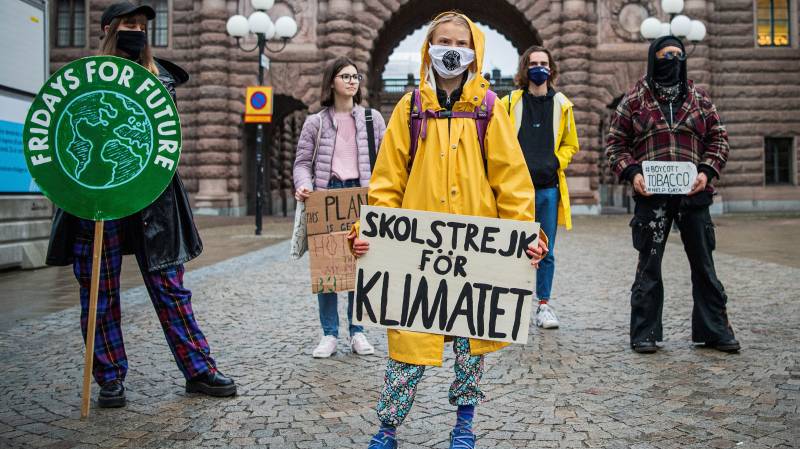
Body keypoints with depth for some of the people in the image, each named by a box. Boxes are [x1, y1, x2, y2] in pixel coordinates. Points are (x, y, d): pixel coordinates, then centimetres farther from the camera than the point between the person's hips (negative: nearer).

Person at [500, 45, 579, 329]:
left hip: (549, 187, 2)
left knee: (546, 251, 7)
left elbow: (570, 144, 18)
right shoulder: (509, 103, 4)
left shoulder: (562, 105, 11)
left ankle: (544, 304, 19)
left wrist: (555, 162, 1)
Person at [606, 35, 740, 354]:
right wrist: (631, 172, -10)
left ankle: (714, 330, 20)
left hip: (693, 194, 2)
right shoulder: (634, 100, 5)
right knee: (649, 265, 4)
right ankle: (645, 333, 14)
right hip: (651, 196, -2)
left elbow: (718, 137, 12)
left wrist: (707, 171, -4)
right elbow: (615, 143, 6)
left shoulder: (699, 98, 11)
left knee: (703, 263, 9)